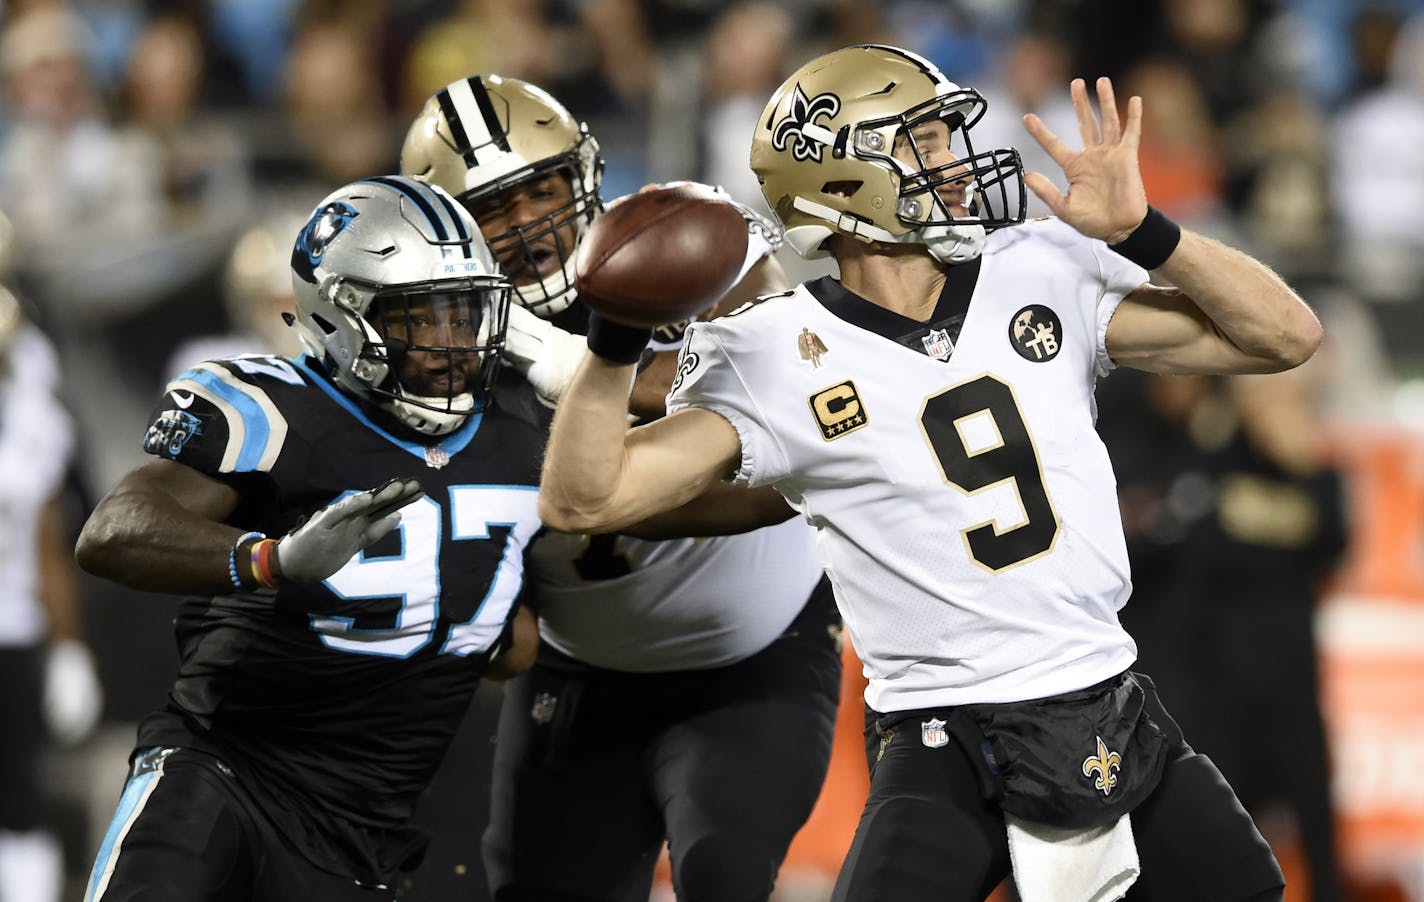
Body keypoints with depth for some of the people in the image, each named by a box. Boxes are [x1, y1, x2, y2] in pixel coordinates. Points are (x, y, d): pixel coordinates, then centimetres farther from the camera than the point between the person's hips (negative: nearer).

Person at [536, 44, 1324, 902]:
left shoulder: (1044, 276, 1)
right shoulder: (782, 362, -8)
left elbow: (1285, 336, 0)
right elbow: (583, 499, -13)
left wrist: (1143, 231, -13)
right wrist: (619, 337, -26)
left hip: (1118, 723, 4)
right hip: (946, 753, -4)